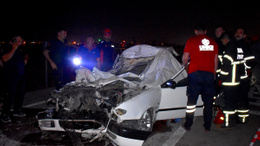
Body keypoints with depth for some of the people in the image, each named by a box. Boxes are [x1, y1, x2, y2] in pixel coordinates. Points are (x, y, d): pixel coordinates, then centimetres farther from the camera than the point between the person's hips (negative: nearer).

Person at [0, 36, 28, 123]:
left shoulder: (21, 48, 13)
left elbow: (25, 54, 33)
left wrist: (25, 60, 13)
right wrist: (14, 49, -23)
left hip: (21, 75, 8)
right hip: (11, 76, -8)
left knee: (20, 93, 13)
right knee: (10, 95, -10)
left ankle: (17, 111, 27)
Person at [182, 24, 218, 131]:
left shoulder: (191, 41, 0)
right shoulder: (213, 42, 11)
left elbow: (185, 58, -3)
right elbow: (216, 61, 14)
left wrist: (184, 65, 17)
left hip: (195, 73, -3)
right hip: (209, 74, 3)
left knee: (192, 100, 6)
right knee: (208, 102, 12)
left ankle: (188, 125, 13)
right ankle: (207, 126, 19)